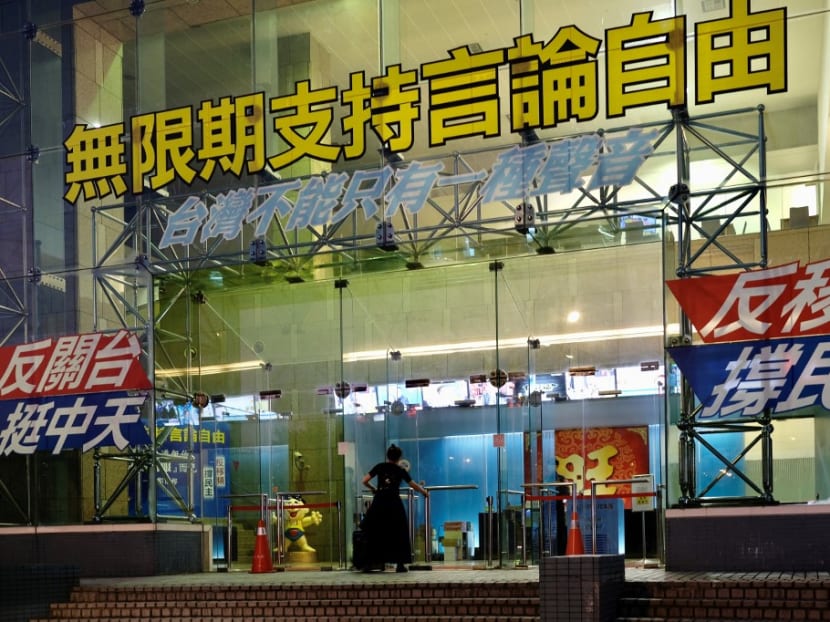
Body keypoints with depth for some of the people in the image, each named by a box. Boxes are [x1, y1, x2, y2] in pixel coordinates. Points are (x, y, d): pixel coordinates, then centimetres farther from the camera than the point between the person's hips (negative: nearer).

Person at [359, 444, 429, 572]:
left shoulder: (380, 467, 7)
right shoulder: (400, 470, 6)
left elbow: (364, 481, 3)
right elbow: (414, 485, 12)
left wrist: (373, 489, 22)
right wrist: (424, 492, 29)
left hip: (379, 503, 1)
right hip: (394, 504, -1)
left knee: (374, 533, 6)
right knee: (398, 534, 8)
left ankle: (369, 563, 2)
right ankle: (400, 564, 5)